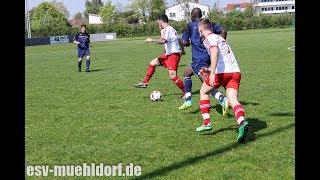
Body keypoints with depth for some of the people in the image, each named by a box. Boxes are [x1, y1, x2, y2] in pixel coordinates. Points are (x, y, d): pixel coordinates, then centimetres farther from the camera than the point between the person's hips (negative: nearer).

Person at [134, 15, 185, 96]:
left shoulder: (167, 29, -15)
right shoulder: (171, 29, 16)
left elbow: (163, 40, -32)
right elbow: (179, 40, 25)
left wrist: (152, 40, -24)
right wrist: (182, 50, 36)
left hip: (174, 54, -11)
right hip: (168, 54, 11)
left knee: (172, 76, -18)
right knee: (152, 63, 15)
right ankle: (144, 83, 20)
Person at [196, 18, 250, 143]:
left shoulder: (209, 39, 1)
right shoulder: (220, 38, 29)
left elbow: (214, 51, -21)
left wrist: (212, 73, -29)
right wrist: (209, 70, 44)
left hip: (222, 72, -7)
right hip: (235, 71, 7)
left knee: (204, 91, 18)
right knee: (233, 100, -6)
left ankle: (207, 122, 15)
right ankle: (242, 122, -35)